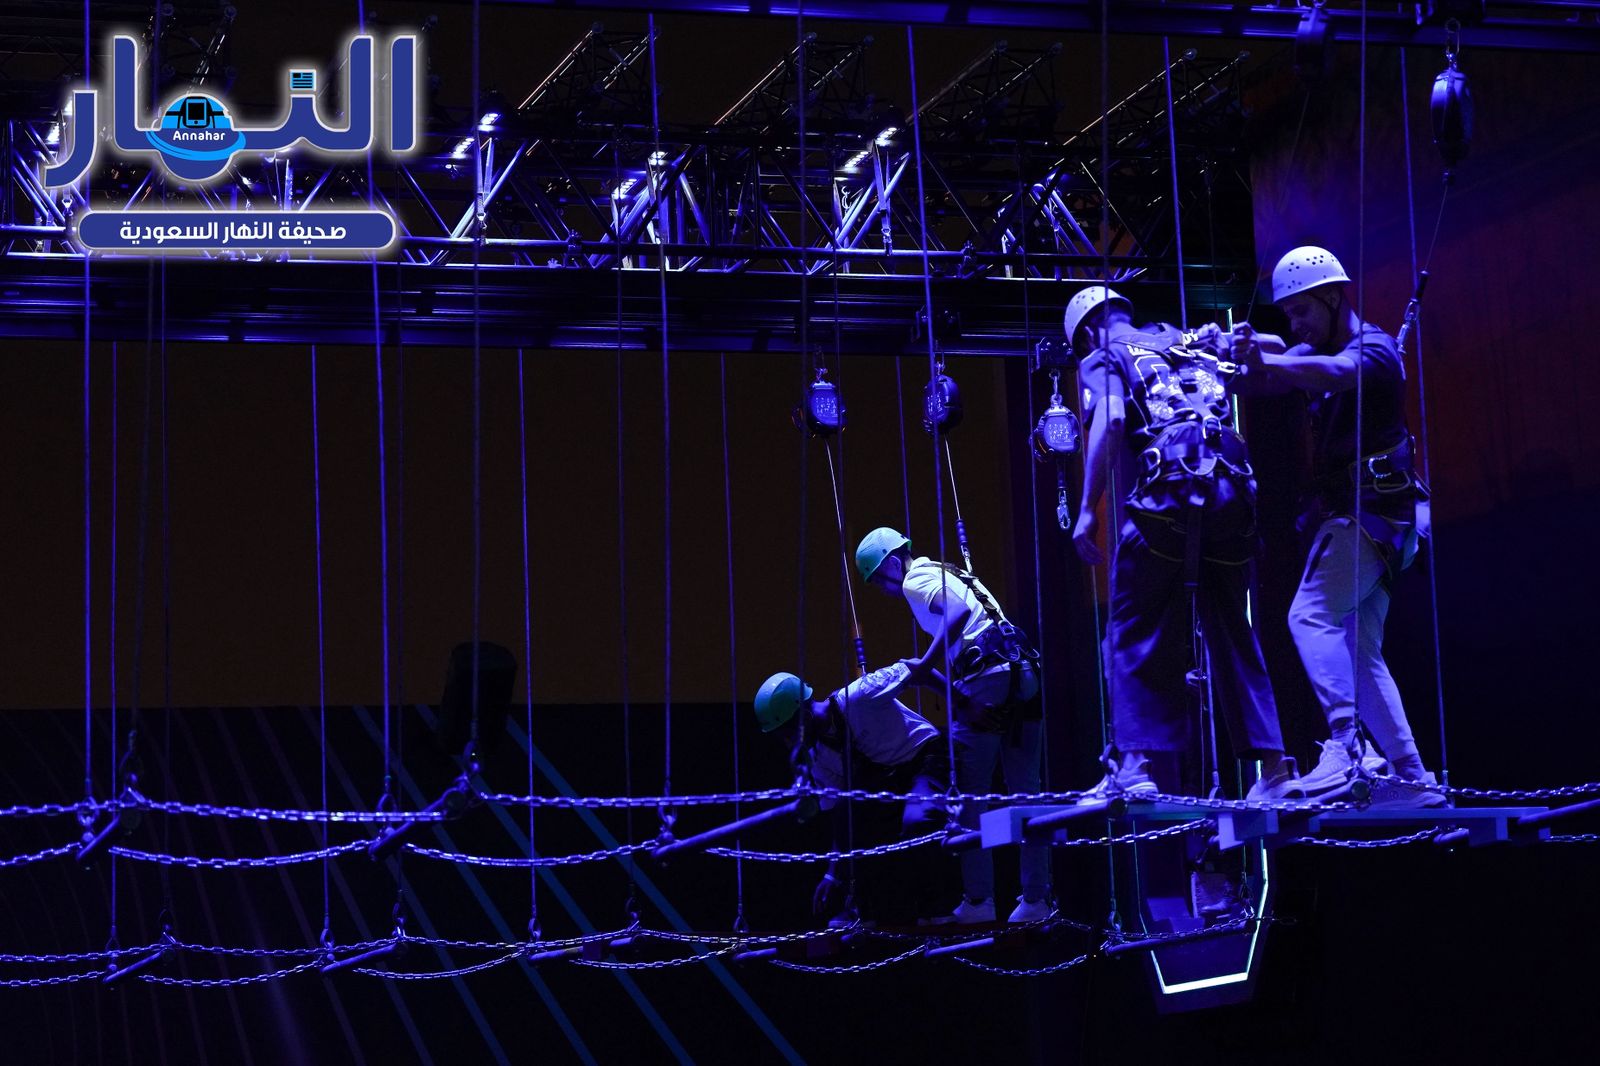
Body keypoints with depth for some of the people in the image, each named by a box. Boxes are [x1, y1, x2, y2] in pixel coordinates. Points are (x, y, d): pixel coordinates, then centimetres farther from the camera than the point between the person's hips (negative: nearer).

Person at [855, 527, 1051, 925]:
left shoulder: (916, 580, 2)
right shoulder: (948, 575, 29)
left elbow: (958, 612, -20)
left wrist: (926, 664, -13)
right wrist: (921, 675, 18)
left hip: (988, 679, -9)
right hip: (1022, 677, 9)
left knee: (968, 797, -1)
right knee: (1025, 793, 9)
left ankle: (978, 900, -1)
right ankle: (1036, 899, 10)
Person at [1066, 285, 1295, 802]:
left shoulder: (1104, 359, 10)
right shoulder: (1195, 347, 26)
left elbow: (1110, 421, -9)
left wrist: (1088, 509, -10)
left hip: (1162, 502, -5)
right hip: (1228, 498, 5)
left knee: (1137, 636, 2)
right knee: (1233, 634, 12)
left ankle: (1138, 764, -8)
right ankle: (1272, 763, 7)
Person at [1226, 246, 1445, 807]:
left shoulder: (1373, 349, -10)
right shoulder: (1317, 350, 17)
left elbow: (1335, 373, -33)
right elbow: (1276, 372, 2)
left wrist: (1264, 361, -48)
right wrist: (1252, 351, -21)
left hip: (1370, 511, -10)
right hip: (1351, 514, 10)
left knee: (1311, 616, -22)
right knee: (1359, 652, 7)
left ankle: (1345, 745, -31)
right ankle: (1413, 778, 9)